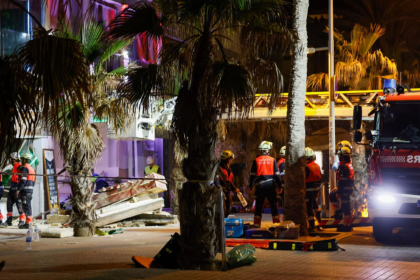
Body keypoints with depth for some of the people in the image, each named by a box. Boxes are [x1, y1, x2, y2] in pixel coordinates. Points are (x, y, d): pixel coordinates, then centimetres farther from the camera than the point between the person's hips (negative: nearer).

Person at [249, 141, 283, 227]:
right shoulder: (272, 160, -1)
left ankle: (257, 224, 8)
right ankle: (276, 223, 6)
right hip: (271, 186, 0)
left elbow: (252, 175, 1)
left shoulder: (256, 160, 0)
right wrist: (280, 186, 7)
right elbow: (277, 175, 0)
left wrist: (251, 186, 10)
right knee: (274, 206, 6)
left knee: (258, 206, 8)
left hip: (260, 187, 0)